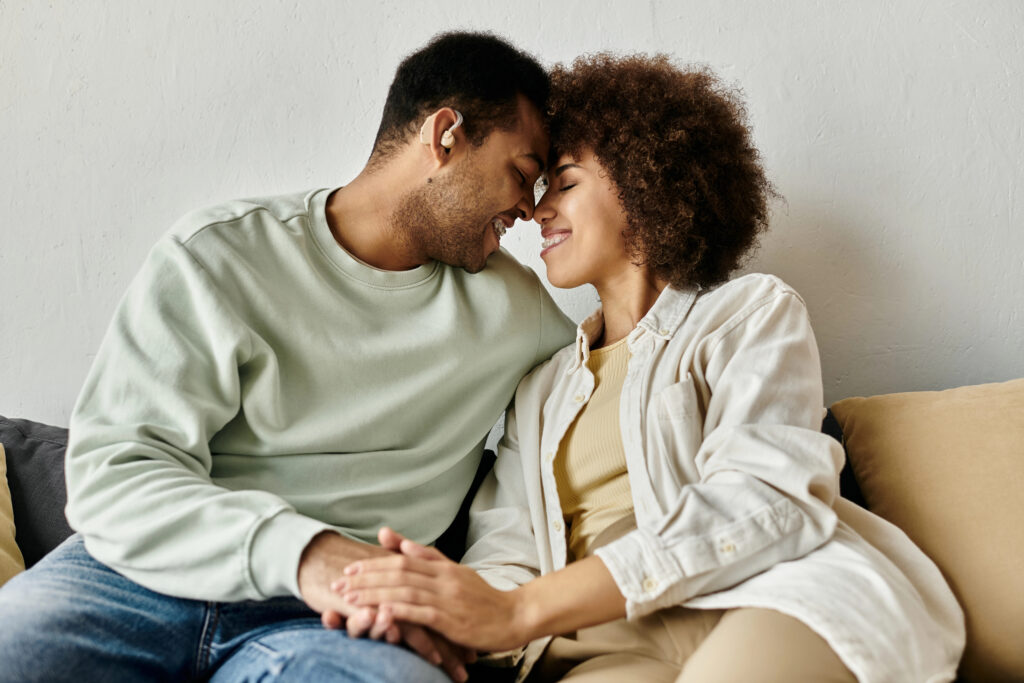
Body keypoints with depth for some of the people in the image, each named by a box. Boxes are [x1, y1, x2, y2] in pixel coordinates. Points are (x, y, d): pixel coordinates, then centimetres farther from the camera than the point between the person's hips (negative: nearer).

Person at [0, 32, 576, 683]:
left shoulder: (515, 306, 11)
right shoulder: (215, 256, 1)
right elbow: (114, 471, -7)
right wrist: (299, 548, -22)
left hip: (336, 622, 2)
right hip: (155, 575, -1)